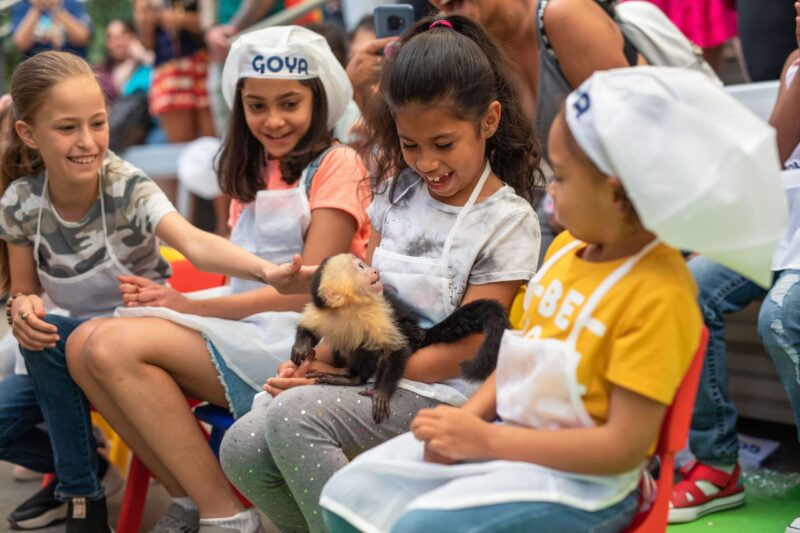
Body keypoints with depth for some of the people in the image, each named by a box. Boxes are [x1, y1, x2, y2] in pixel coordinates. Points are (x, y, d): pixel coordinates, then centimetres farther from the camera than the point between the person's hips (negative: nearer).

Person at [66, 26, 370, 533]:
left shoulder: (337, 164, -2)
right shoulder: (254, 173, 22)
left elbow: (310, 288, -11)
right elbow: (244, 277, 12)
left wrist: (193, 307, -15)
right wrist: (171, 299, -7)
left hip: (296, 341, -7)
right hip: (243, 332, 8)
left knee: (118, 344, -23)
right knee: (85, 344, -13)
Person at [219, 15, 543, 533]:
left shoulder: (509, 221, -8)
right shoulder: (399, 191, 11)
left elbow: (460, 352, -11)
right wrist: (313, 358, -6)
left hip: (438, 395, -6)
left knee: (294, 414, -28)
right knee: (242, 448, -14)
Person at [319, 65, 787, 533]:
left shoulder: (657, 295, -22)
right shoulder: (568, 247, 3)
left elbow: (625, 447, -23)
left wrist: (486, 440, -20)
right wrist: (468, 418, -5)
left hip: (581, 478, -8)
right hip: (508, 436, 8)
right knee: (349, 494, 1)